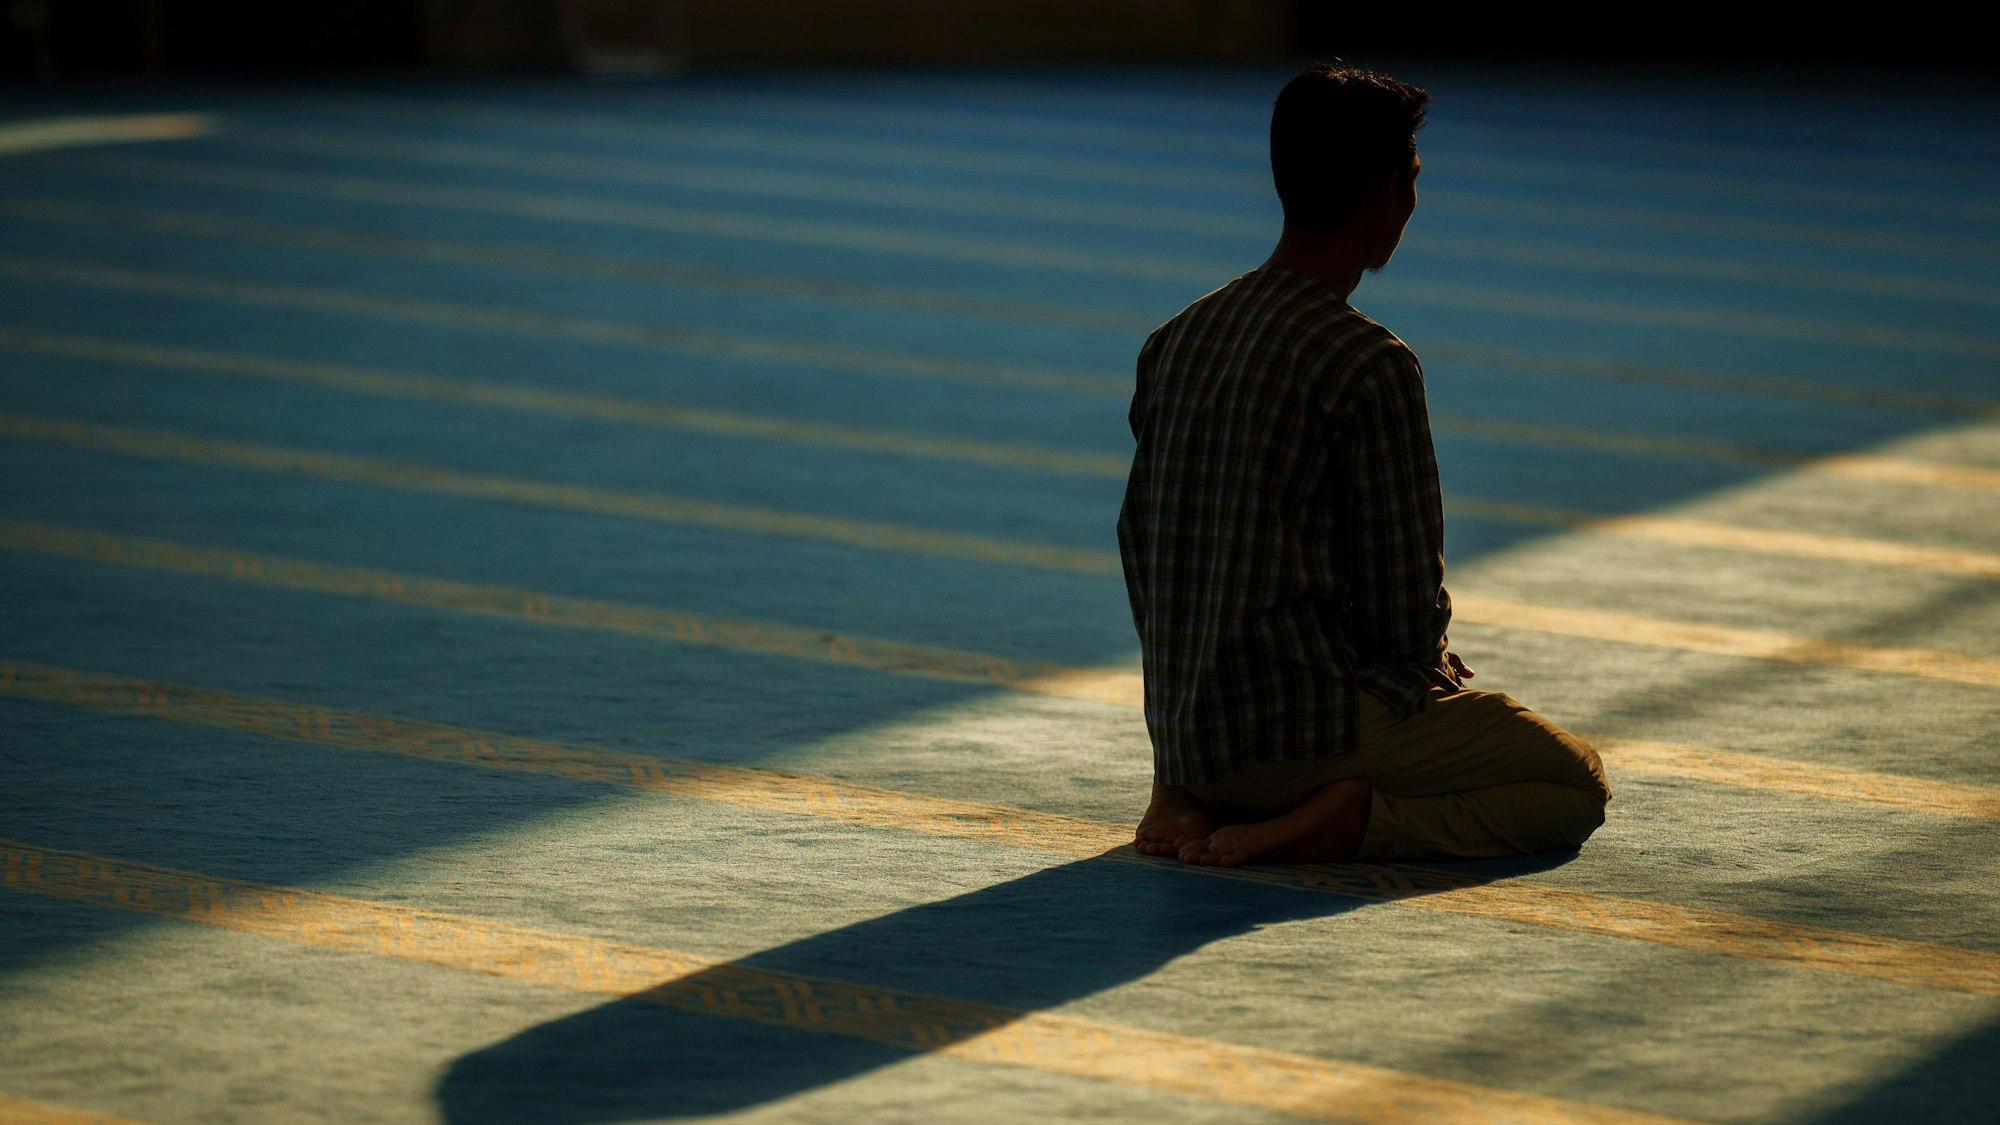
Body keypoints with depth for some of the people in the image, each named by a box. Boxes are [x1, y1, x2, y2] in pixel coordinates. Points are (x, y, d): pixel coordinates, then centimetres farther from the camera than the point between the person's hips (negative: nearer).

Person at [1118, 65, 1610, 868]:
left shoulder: (1173, 342, 7)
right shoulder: (1369, 366, -16)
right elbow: (1408, 606, -14)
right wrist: (1436, 668, 9)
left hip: (1181, 730, 7)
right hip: (1312, 723, -7)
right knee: (1577, 786, 11)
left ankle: (1193, 799, 9)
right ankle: (1339, 821, -13)